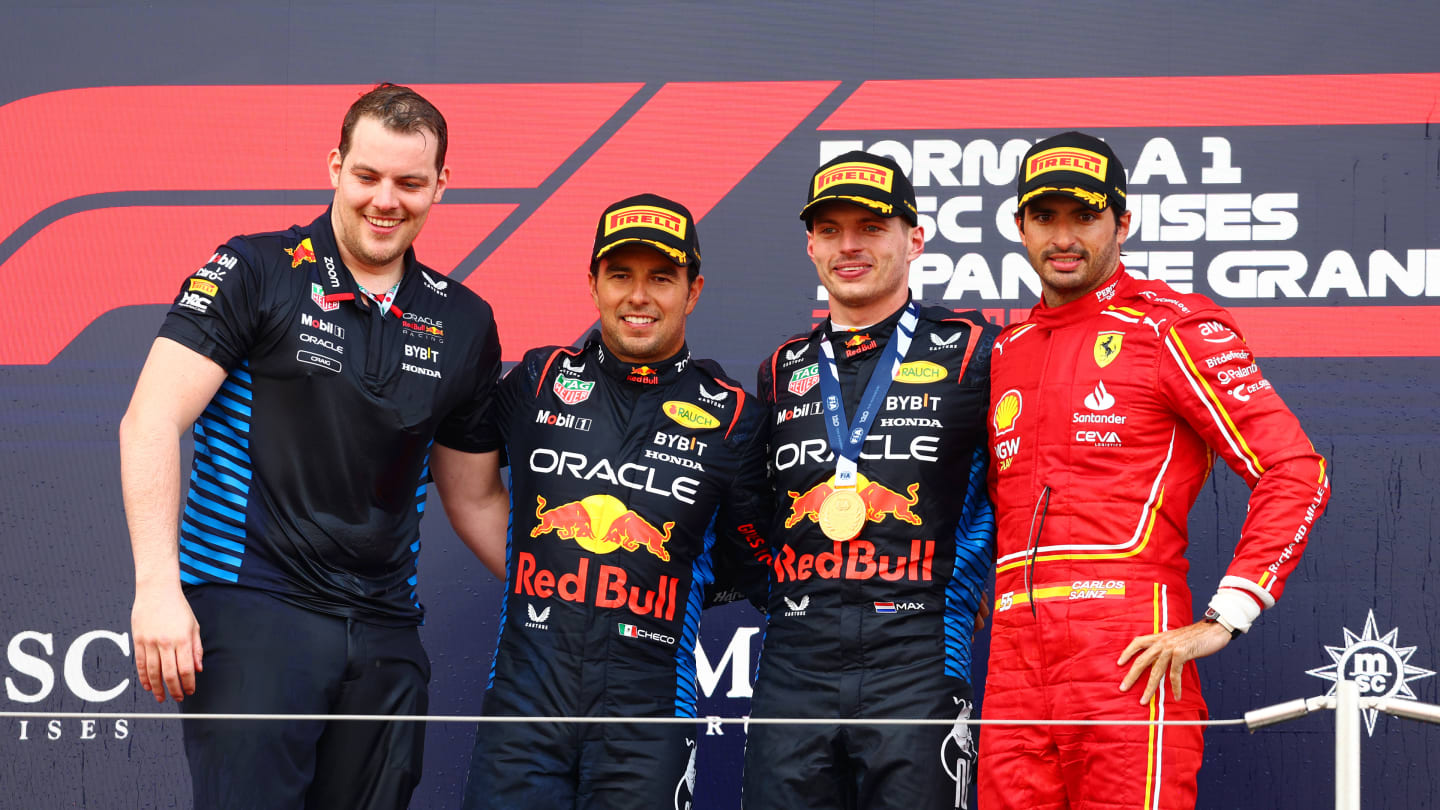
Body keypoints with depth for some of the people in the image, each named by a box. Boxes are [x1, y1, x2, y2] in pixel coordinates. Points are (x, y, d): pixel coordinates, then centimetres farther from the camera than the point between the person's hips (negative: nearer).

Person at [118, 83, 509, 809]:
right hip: (250, 609, -4)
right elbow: (151, 422, -8)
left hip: (385, 631, 4)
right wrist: (158, 586, -17)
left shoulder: (462, 323, 13)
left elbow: (474, 498, 22)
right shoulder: (253, 274, -1)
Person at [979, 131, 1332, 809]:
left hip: (1131, 658, -5)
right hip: (1013, 663, 6)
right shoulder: (1006, 352, 20)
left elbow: (1297, 472, -7)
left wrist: (1223, 621, -12)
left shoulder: (1171, 327, 0)